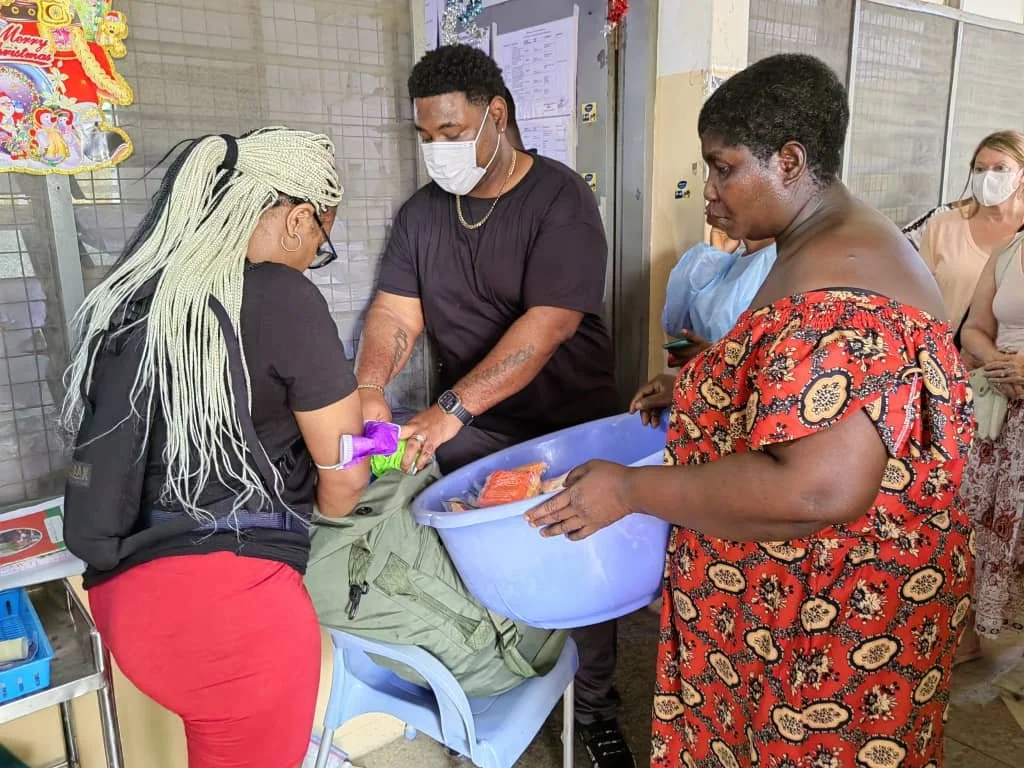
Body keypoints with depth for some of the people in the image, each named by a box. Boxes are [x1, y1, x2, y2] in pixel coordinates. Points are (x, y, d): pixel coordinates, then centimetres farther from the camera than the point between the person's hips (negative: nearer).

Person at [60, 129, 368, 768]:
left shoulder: (130, 286, 6)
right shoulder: (283, 298, -12)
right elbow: (344, 474, -4)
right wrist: (323, 514, 18)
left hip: (122, 587, 6)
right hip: (229, 599, -6)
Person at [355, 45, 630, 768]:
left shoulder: (561, 199, -13)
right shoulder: (422, 211, 5)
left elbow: (548, 322, -25)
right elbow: (395, 310, -1)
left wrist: (451, 409, -32)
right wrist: (369, 389, -21)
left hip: (569, 427, -3)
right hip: (469, 432, 4)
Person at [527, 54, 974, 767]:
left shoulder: (840, 300, -28)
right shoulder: (842, 243, 6)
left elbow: (819, 491, -35)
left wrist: (630, 489, -27)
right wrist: (697, 388, 5)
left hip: (833, 623, -9)